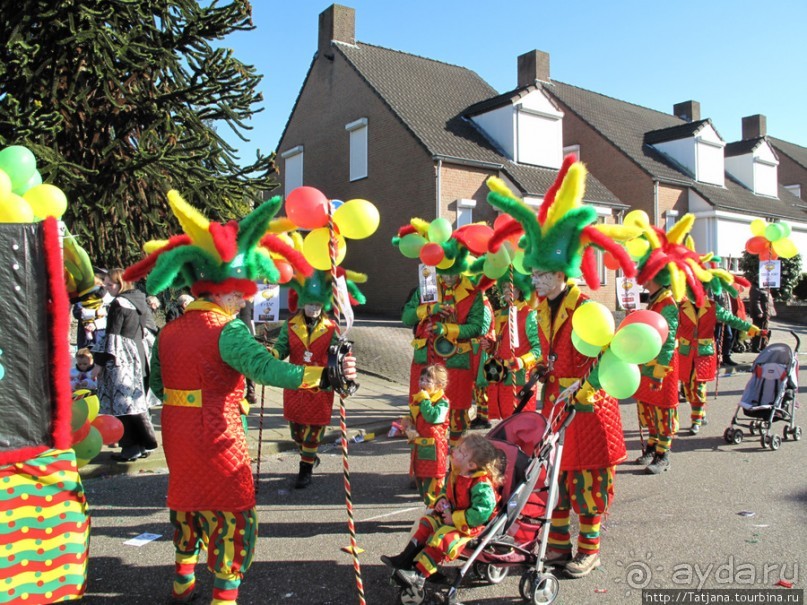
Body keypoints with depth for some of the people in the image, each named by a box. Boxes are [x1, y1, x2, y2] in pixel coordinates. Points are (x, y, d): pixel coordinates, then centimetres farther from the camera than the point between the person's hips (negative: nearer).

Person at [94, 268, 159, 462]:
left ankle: (131, 447, -1)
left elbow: (112, 336, -14)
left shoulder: (118, 304, -11)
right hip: (140, 357, 8)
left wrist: (101, 362, -10)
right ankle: (145, 444, 17)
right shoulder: (140, 301, 13)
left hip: (122, 359, -8)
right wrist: (146, 355, 23)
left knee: (123, 403, -3)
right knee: (137, 401, 13)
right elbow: (150, 330, 17)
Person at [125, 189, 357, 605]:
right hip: (216, 438, -7)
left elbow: (157, 386, 14)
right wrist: (326, 376, -41)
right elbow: (266, 367, -34)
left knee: (188, 501, 25)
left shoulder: (168, 333, 5)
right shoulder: (227, 331, -18)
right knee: (234, 512, 7)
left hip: (177, 435, 8)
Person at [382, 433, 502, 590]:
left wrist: (455, 519, -27)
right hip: (452, 514, 9)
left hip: (471, 524, -9)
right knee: (426, 522, -1)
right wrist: (442, 500, -4)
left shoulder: (481, 485, -29)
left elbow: (482, 512, -34)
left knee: (443, 537, -24)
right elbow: (448, 491, 19)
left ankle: (419, 575, -18)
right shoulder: (456, 474, -1)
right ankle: (406, 558, 3)